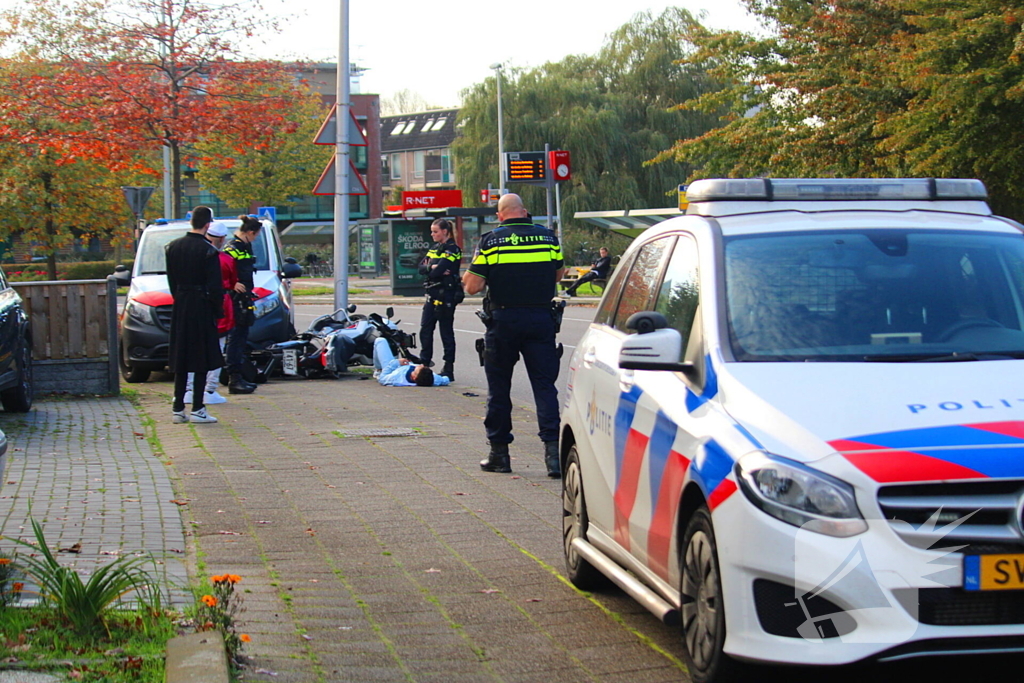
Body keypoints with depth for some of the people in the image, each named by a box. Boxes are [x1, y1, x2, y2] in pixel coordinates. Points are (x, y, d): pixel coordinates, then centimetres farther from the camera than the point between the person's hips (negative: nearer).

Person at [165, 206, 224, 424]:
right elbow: (214, 286, -12)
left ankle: (178, 409, 14)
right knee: (202, 359, 0)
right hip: (202, 308, -6)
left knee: (180, 360, 12)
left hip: (180, 308, 6)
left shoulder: (173, 247, 4)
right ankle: (197, 410, -1)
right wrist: (218, 310, -1)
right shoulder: (208, 251, -14)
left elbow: (172, 281, 10)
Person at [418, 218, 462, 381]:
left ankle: (449, 369, 2)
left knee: (446, 331, -3)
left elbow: (438, 271, -20)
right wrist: (433, 267, -13)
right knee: (425, 330, 8)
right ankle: (424, 363, 16)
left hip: (446, 295, -8)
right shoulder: (434, 248, 16)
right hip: (432, 294, 8)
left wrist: (431, 269, -2)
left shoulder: (452, 249, -9)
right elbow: (421, 268, 4)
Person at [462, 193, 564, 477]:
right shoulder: (548, 237, 3)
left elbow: (472, 286, -8)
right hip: (541, 318, 2)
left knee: (499, 387, 10)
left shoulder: (490, 241, -5)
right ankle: (552, 448, -10)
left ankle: (499, 452, 15)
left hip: (503, 319, -1)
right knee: (544, 383, 2)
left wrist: (467, 275, 13)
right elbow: (558, 275, 17)